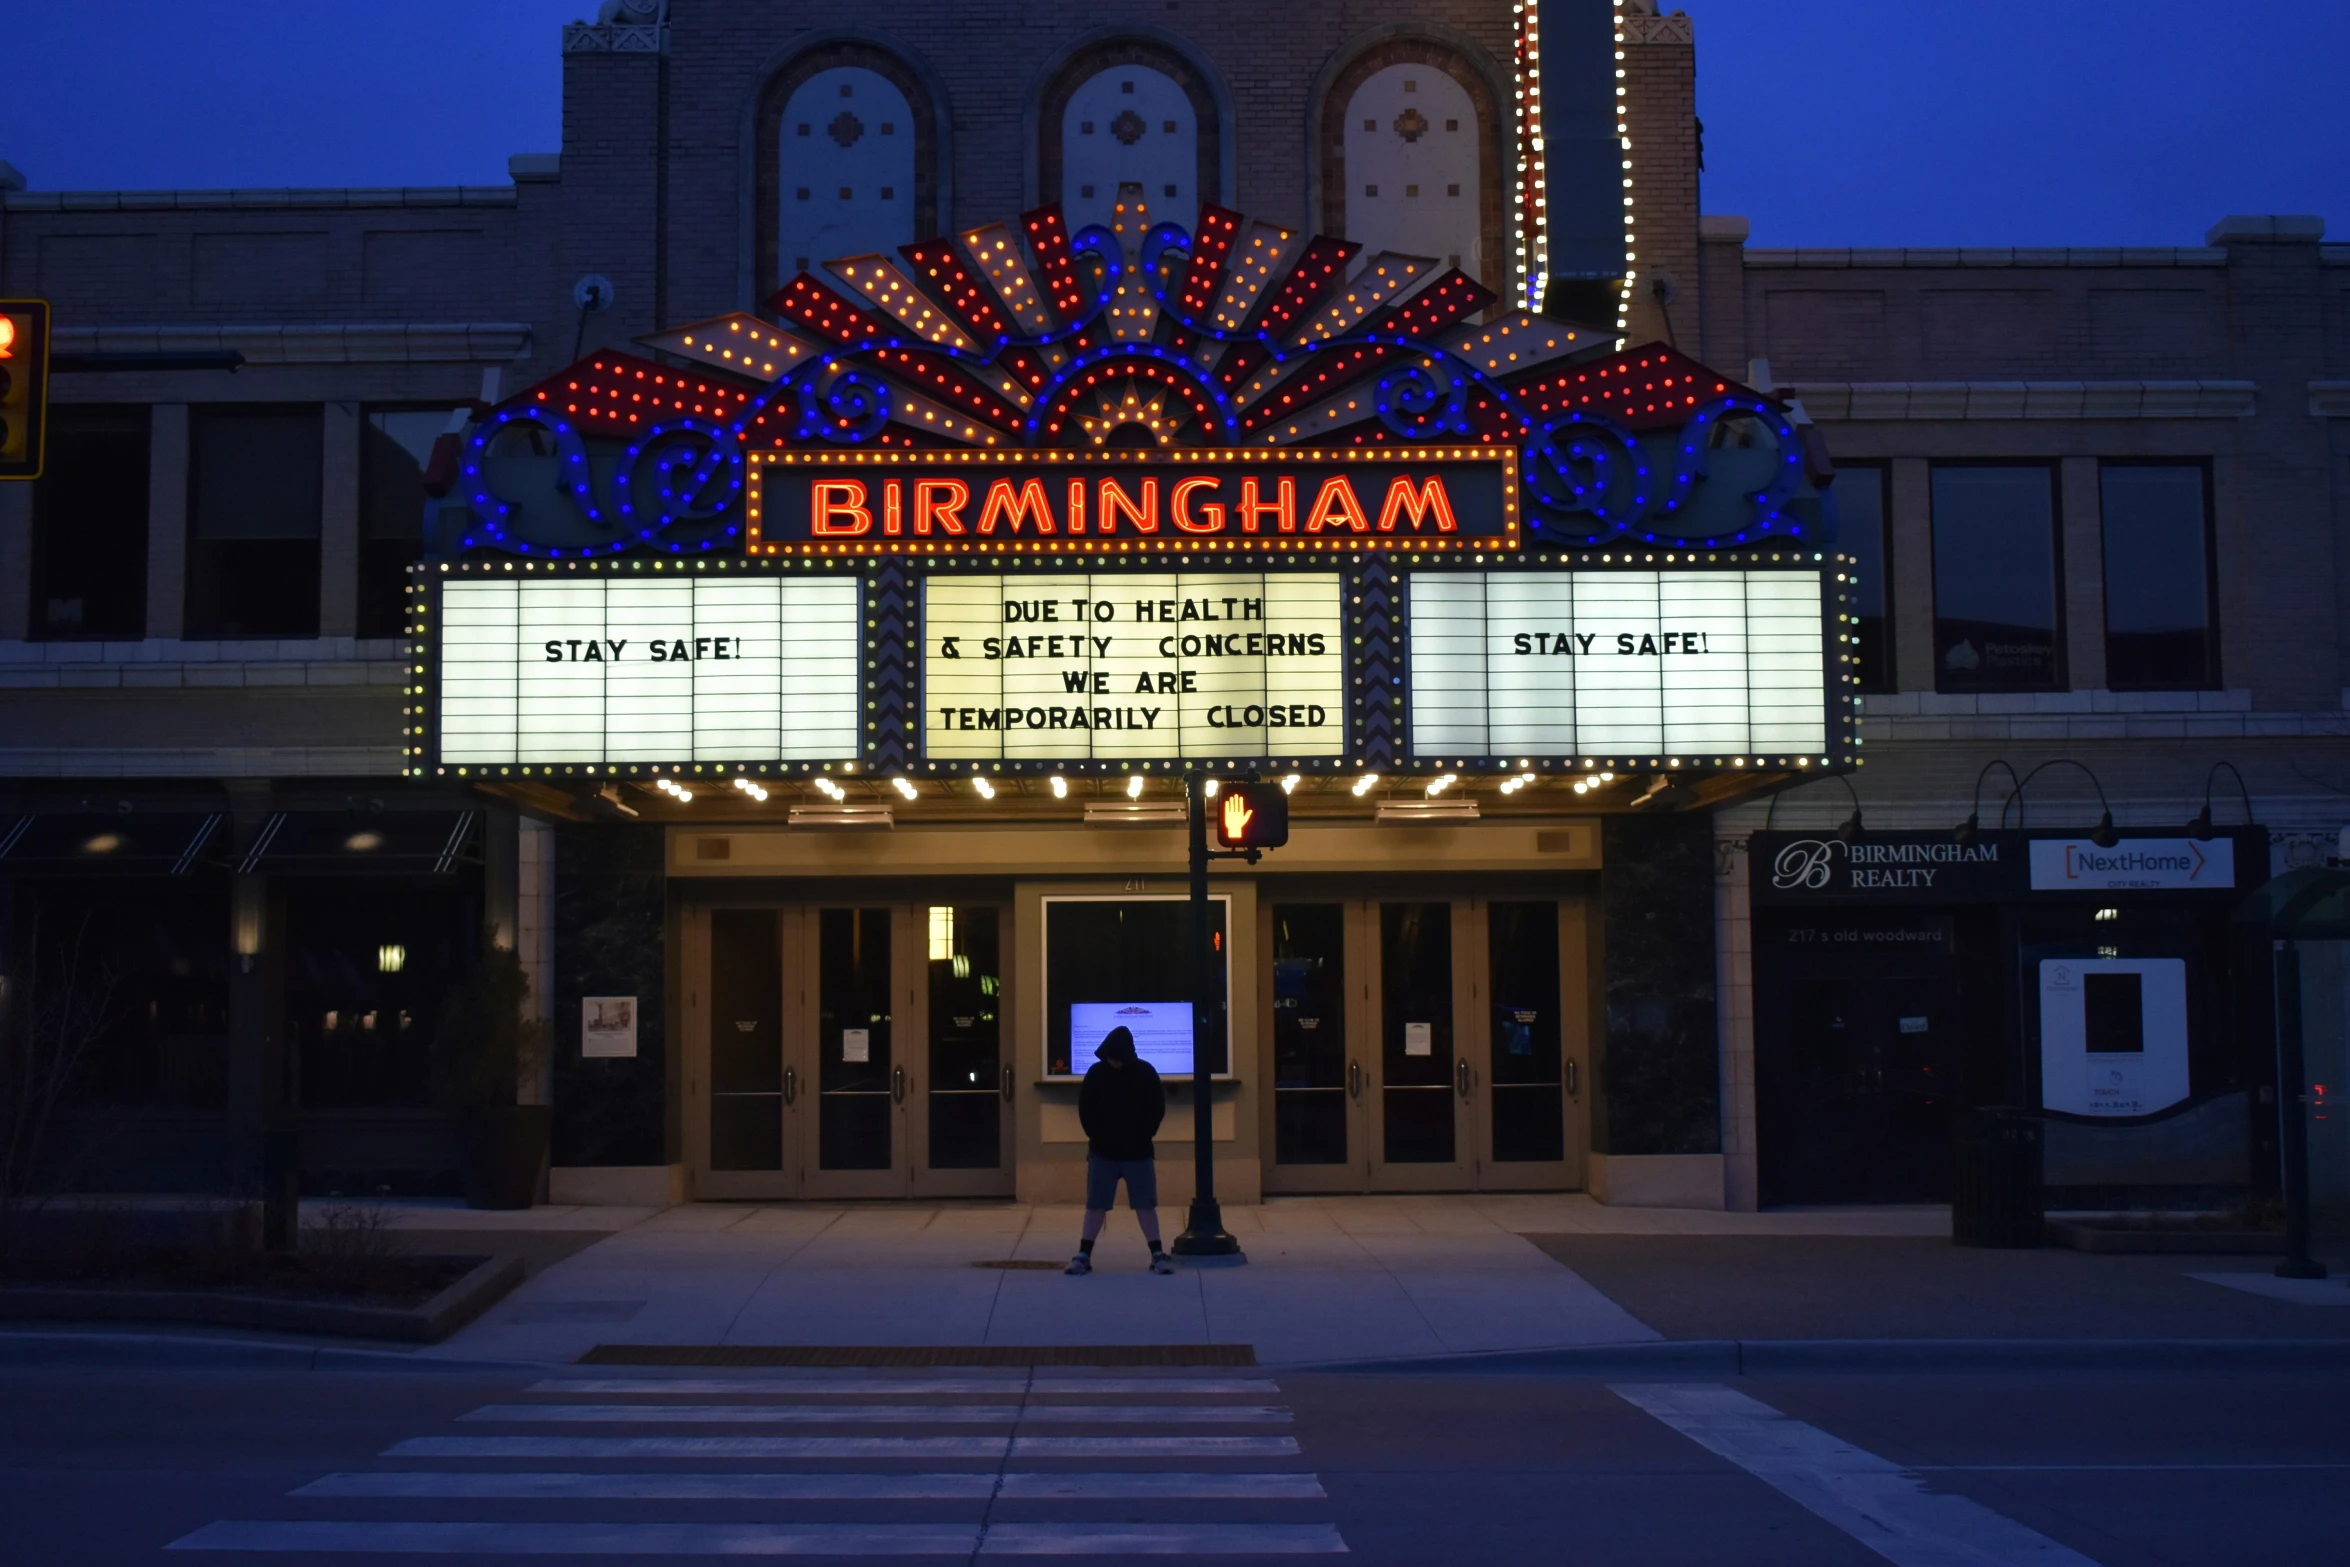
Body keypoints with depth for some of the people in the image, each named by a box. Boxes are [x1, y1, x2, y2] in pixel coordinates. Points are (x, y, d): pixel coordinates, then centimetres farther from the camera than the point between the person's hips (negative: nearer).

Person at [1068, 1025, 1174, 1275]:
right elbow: (1085, 1109, 2)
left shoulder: (1145, 1072, -6)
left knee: (1145, 1204, 1)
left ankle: (1157, 1255, 6)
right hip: (1103, 1152, 1)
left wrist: (1144, 1136, -6)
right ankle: (1084, 1255, 8)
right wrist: (1096, 1136, -5)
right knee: (1096, 1204, 3)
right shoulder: (1096, 1072, -4)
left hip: (1138, 1152, 0)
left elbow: (1158, 1108, 0)